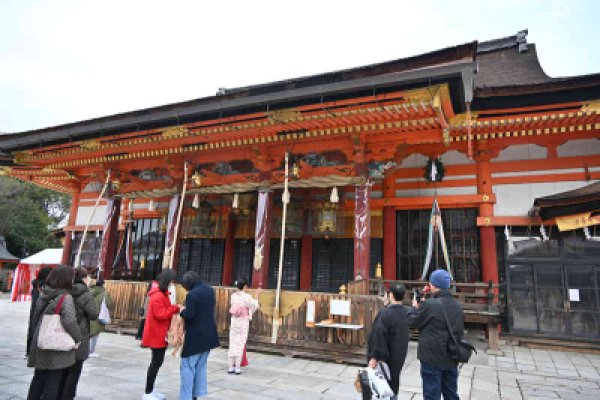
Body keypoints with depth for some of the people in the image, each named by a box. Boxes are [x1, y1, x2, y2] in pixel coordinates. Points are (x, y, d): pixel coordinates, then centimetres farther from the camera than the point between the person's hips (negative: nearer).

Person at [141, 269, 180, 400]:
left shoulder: (163, 293, 13)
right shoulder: (157, 296, -20)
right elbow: (160, 314, -26)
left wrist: (175, 310, 1)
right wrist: (175, 309, -23)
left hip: (161, 334, 10)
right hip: (156, 335, -10)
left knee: (157, 362, 16)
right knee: (156, 362, -3)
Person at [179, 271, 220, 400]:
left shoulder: (192, 294, -19)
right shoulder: (210, 290, 5)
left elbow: (189, 315, -22)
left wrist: (182, 311, -2)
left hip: (195, 336, -8)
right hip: (208, 335, 8)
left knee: (187, 367, 4)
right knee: (201, 366, 17)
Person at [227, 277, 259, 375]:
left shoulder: (233, 296, -3)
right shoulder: (247, 297, -14)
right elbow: (255, 306, -2)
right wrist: (256, 295, 8)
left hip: (234, 322, 4)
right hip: (243, 323, -3)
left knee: (232, 344, 9)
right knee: (240, 345, 4)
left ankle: (231, 367, 15)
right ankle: (237, 368, 8)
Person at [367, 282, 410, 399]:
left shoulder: (385, 313, -23)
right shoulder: (407, 312, -2)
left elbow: (378, 336, -24)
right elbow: (407, 334, 9)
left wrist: (374, 356, -21)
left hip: (386, 358, -6)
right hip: (399, 356, 6)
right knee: (394, 382, 19)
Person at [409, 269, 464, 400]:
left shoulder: (429, 304, -20)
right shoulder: (457, 305, 4)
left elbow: (413, 322, -9)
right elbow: (460, 328, 16)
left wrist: (415, 307, 10)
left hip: (432, 357, -7)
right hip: (451, 357, 7)